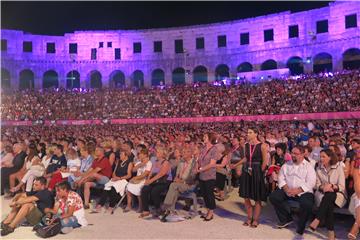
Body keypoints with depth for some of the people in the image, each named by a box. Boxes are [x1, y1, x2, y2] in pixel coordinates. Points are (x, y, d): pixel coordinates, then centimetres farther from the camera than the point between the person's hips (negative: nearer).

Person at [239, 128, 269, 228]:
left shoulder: (262, 146, -10)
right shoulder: (246, 145, 3)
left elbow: (265, 161, -7)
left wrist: (260, 172, -3)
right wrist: (245, 169, 2)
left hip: (257, 173, -5)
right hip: (247, 172, 5)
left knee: (257, 198, 6)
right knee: (246, 197, 10)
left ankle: (255, 219, 20)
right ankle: (249, 217, 26)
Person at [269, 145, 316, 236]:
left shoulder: (308, 166, 0)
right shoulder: (287, 164, 11)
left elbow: (311, 182, -10)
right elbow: (281, 178, 6)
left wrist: (297, 191, -20)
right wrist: (286, 188, -14)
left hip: (303, 192, -4)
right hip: (287, 191, 4)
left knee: (307, 204, -33)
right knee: (273, 196, -16)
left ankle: (301, 226, -3)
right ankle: (286, 219, 5)